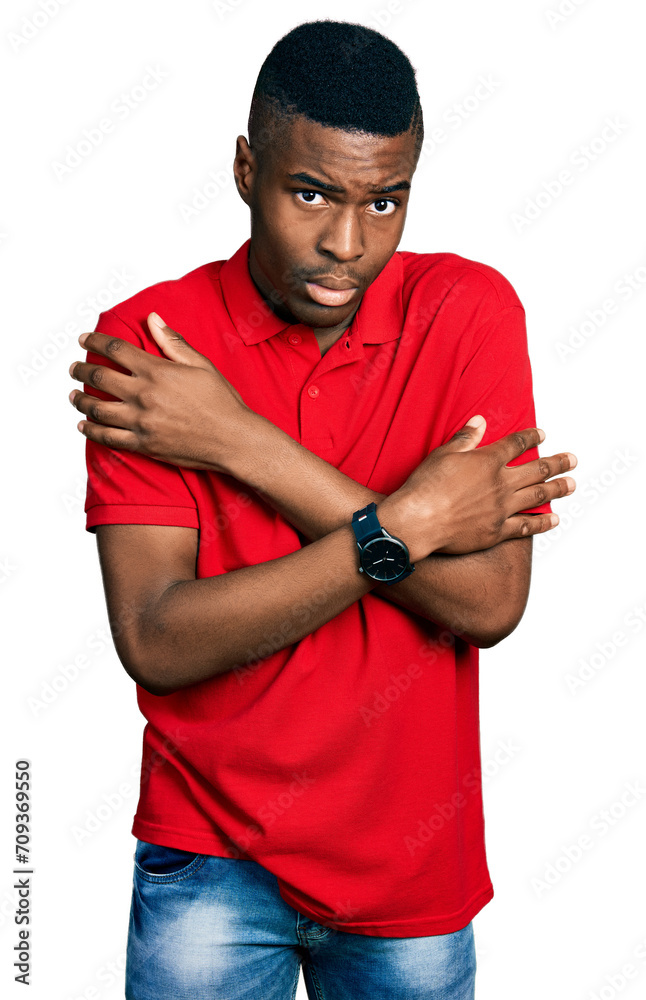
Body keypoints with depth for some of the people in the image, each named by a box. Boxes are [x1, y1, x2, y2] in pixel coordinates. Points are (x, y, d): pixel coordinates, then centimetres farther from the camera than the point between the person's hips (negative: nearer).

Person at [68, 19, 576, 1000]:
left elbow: (489, 603, -19)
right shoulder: (142, 343, -11)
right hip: (213, 857, -1)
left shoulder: (468, 311, -10)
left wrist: (244, 446, -21)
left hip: (415, 860, 1)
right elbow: (156, 643, -18)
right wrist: (405, 523, -22)